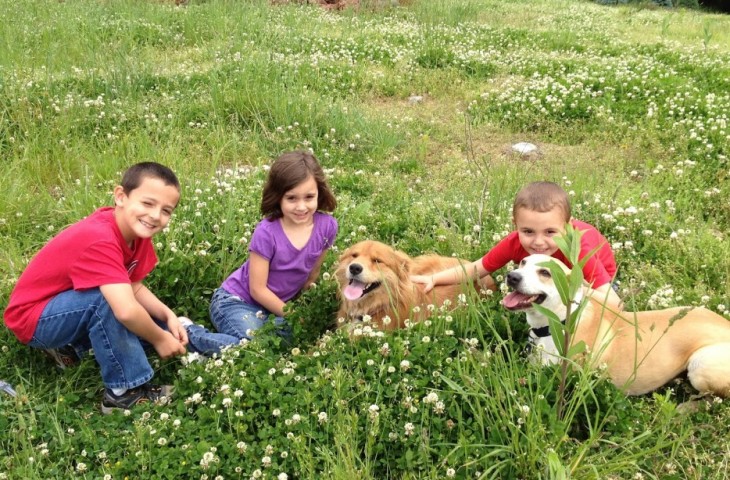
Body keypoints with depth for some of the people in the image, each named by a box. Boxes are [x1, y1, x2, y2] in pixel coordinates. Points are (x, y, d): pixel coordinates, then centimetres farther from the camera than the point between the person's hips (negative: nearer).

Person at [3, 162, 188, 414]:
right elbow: (126, 310, -43)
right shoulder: (98, 239, -35)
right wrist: (159, 339, -26)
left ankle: (71, 347, 11)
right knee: (105, 298, -35)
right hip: (34, 319, -9)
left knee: (155, 322, 2)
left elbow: (135, 288, -3)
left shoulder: (137, 231, -8)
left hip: (66, 304, 9)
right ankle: (125, 392, -21)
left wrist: (169, 317, -18)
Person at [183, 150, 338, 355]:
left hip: (272, 306, 6)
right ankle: (189, 333, -4)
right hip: (236, 301, -5)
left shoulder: (327, 226, -13)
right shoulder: (267, 232, -24)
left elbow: (313, 273, 4)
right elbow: (258, 289, -17)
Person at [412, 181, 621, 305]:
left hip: (589, 280, -3)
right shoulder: (515, 243, -34)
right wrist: (434, 279, -28)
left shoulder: (579, 248, -43)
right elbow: (476, 269, -20)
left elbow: (614, 304, -48)